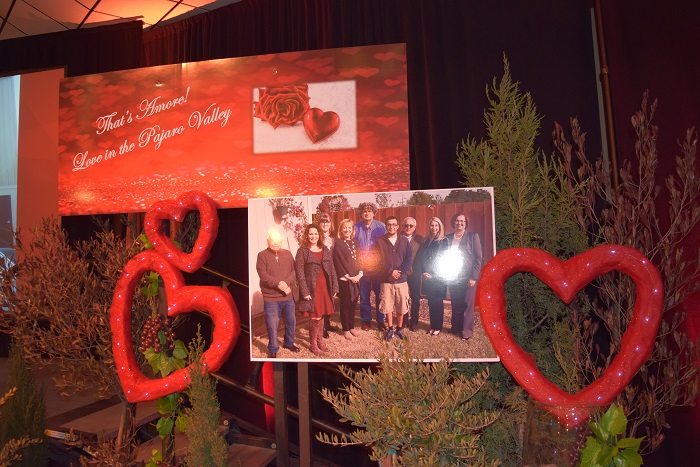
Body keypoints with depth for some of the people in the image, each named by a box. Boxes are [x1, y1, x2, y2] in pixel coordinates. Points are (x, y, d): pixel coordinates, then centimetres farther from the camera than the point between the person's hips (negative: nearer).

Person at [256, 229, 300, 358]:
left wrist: (286, 283, -18)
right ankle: (273, 350, 19)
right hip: (271, 297, -4)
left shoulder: (287, 254, 5)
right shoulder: (262, 255, -6)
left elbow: (294, 271, -1)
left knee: (291, 321, 18)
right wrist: (278, 284, -23)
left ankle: (289, 343, 39)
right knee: (272, 325, 1)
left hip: (288, 296, 4)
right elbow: (263, 275, -14)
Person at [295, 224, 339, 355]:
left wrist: (334, 288, 4)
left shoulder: (325, 250, 10)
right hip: (311, 289, -4)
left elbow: (332, 270, 10)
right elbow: (300, 273, -9)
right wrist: (305, 292, -15)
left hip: (325, 288, 4)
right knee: (315, 318, -2)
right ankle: (313, 344, 16)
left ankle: (320, 341, 27)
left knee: (321, 316, 12)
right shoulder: (302, 251, -4)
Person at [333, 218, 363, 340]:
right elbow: (339, 262, -13)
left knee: (353, 304, 13)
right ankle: (346, 329, 16)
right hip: (344, 279, -5)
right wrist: (350, 276, -14)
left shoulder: (355, 242, 10)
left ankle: (352, 327, 26)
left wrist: (359, 274, -4)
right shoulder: (338, 243, -8)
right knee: (345, 305, 4)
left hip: (356, 278, 5)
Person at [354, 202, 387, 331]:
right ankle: (366, 320, 25)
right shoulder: (356, 228, 0)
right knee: (364, 295, 10)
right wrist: (358, 260, -5)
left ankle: (381, 320, 21)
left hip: (378, 266, -1)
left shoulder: (381, 226, -2)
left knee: (380, 294, 6)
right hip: (362, 267, 1)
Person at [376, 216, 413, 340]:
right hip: (386, 280, -1)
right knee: (387, 306, 4)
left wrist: (400, 272, -12)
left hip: (401, 279, 1)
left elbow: (409, 259, 1)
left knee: (401, 306, 5)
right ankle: (390, 329, 19)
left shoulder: (404, 241, 5)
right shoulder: (380, 241, 2)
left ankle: (399, 329, 22)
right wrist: (390, 272, -13)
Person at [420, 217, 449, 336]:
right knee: (431, 302, 8)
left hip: (439, 278, -4)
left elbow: (444, 261, -7)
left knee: (438, 302, 1)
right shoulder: (426, 242, 11)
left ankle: (438, 327, 12)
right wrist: (423, 272, -6)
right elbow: (422, 258, 8)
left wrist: (433, 275, -10)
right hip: (427, 278, 4)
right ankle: (432, 326, 18)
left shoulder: (444, 242, -3)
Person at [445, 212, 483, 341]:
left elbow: (479, 258, -5)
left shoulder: (473, 236, -2)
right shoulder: (448, 238, 7)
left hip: (467, 277, -3)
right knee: (455, 304, 11)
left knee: (467, 305, 2)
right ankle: (456, 327, 25)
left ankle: (467, 331, 12)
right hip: (453, 277, 3)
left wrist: (474, 277, -10)